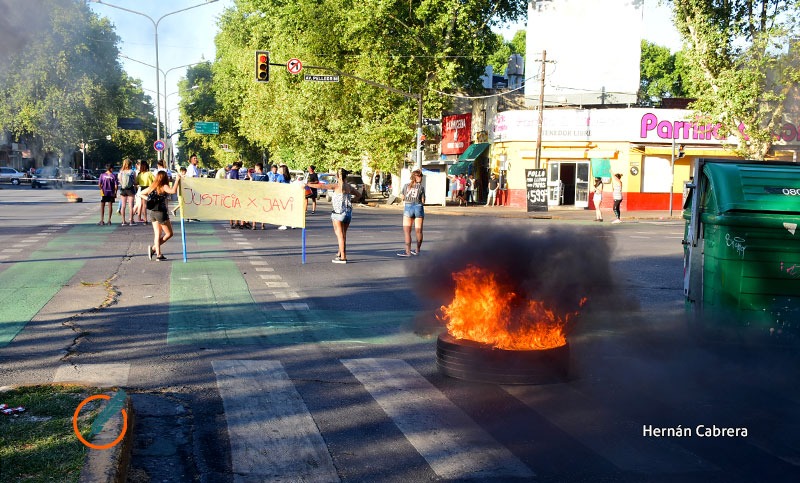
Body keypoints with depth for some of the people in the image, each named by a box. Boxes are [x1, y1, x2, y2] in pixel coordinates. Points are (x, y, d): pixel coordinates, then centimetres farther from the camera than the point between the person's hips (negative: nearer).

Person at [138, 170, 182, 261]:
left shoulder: (152, 187, 9)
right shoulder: (164, 187, -11)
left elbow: (140, 194, 14)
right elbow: (173, 191, -31)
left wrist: (148, 199, 8)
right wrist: (177, 180, -24)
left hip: (153, 213, 7)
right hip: (161, 213, -7)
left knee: (157, 234, 9)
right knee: (169, 234, 7)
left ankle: (158, 254, 5)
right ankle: (153, 247, -4)